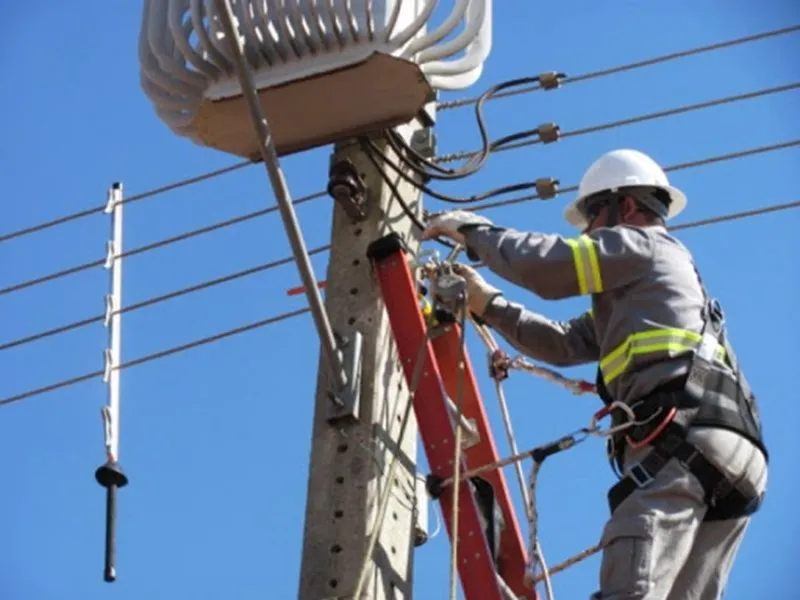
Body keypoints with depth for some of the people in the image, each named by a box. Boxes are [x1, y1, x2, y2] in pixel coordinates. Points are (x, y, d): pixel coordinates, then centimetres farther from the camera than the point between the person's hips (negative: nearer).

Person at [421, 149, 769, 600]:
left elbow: (544, 263, -2)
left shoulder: (641, 245, 10)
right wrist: (488, 304, 29)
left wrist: (473, 230, 14)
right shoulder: (635, 288, 38)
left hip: (683, 440, -10)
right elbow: (565, 344, 34)